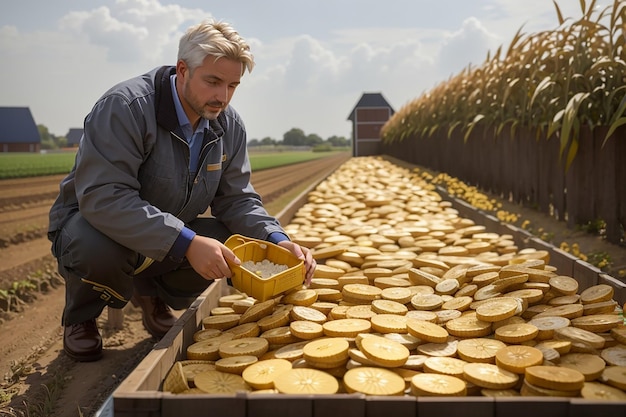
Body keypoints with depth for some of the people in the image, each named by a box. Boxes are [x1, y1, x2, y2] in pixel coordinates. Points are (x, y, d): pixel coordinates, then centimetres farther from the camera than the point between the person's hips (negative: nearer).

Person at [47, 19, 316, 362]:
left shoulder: (229, 126, -5)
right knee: (97, 247, -39)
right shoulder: (125, 106, -27)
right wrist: (186, 242, -43)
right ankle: (79, 317, 0)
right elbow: (103, 197, -36)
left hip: (173, 237, 6)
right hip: (93, 223, -5)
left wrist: (277, 240, -24)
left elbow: (237, 199, -5)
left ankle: (153, 294, 12)